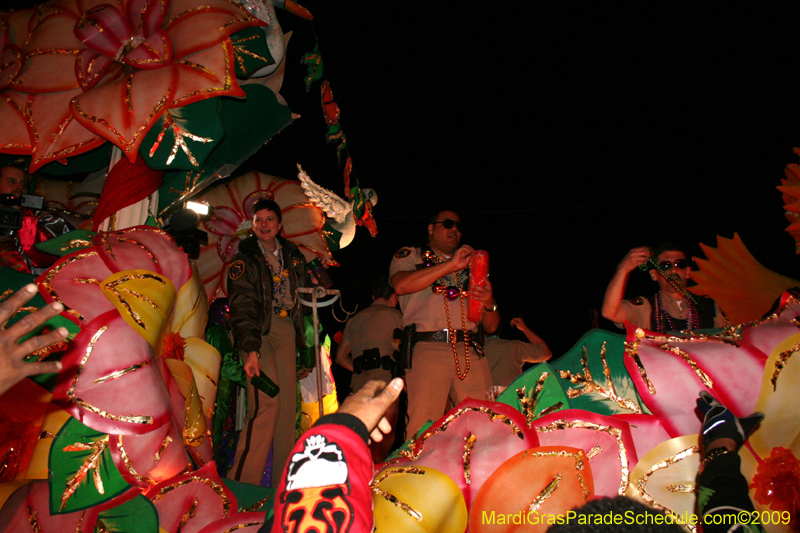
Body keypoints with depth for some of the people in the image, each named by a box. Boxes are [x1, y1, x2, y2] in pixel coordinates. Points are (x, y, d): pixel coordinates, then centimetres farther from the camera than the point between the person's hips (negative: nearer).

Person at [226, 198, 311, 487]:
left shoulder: (292, 255, 17)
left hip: (287, 329, 5)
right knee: (267, 403, -16)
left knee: (288, 403, 0)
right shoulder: (244, 259, 0)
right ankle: (242, 480, -10)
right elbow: (242, 307, -10)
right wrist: (250, 349, -21)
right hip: (259, 332, -5)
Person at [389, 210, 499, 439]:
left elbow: (491, 326, 23)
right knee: (423, 427, -14)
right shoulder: (409, 256, 17)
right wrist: (450, 265, -11)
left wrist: (490, 304, -1)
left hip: (471, 352, 4)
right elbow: (401, 285, -9)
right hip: (427, 349, -4)